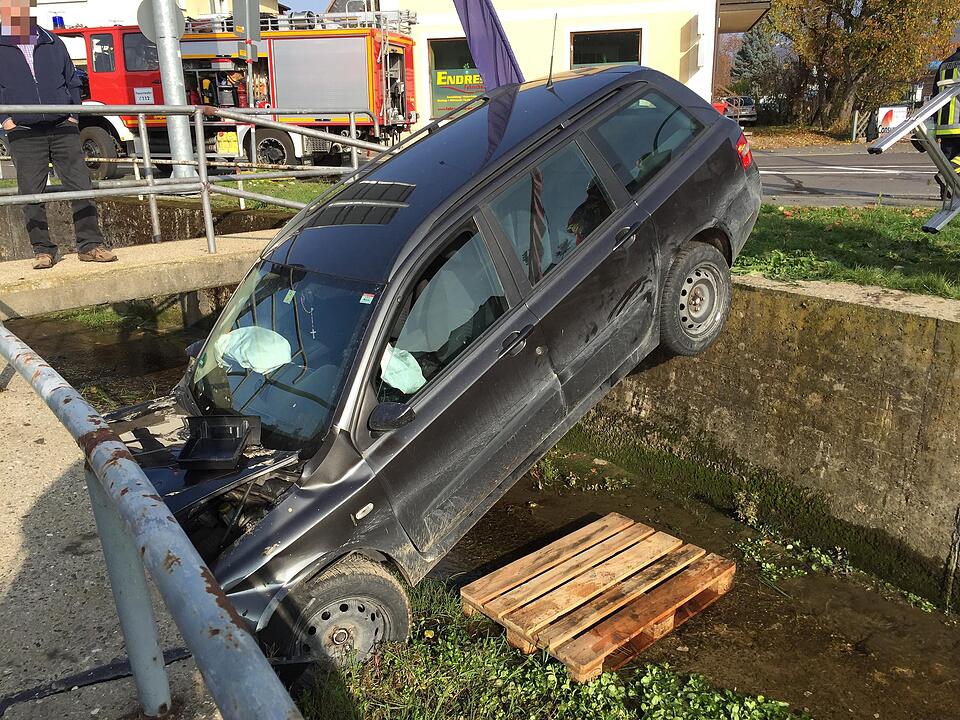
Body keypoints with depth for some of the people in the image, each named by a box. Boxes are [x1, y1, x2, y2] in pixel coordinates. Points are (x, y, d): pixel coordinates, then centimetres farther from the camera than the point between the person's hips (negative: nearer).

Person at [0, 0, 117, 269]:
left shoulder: (53, 43, 14)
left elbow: (72, 81, 19)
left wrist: (73, 115, 8)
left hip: (63, 128, 2)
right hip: (23, 133, -1)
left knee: (80, 186, -5)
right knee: (32, 194, -2)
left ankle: (90, 245, 0)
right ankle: (42, 250, 5)